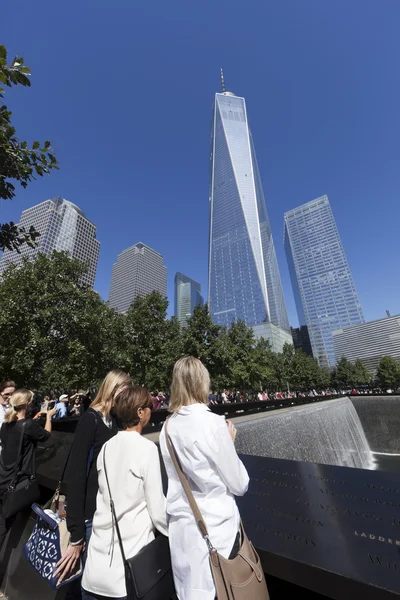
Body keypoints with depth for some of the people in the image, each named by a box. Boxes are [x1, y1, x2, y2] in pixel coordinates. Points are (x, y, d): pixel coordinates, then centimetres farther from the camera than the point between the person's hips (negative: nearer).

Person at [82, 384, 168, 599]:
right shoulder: (147, 448, -21)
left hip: (100, 556, 6)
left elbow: (106, 498, 8)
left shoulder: (107, 447, -3)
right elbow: (158, 508, -14)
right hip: (129, 559, -5)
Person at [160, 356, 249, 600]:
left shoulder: (169, 427, -4)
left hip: (181, 528, 6)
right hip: (216, 529, -5)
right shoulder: (213, 423, -22)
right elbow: (240, 485, -12)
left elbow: (184, 477, 9)